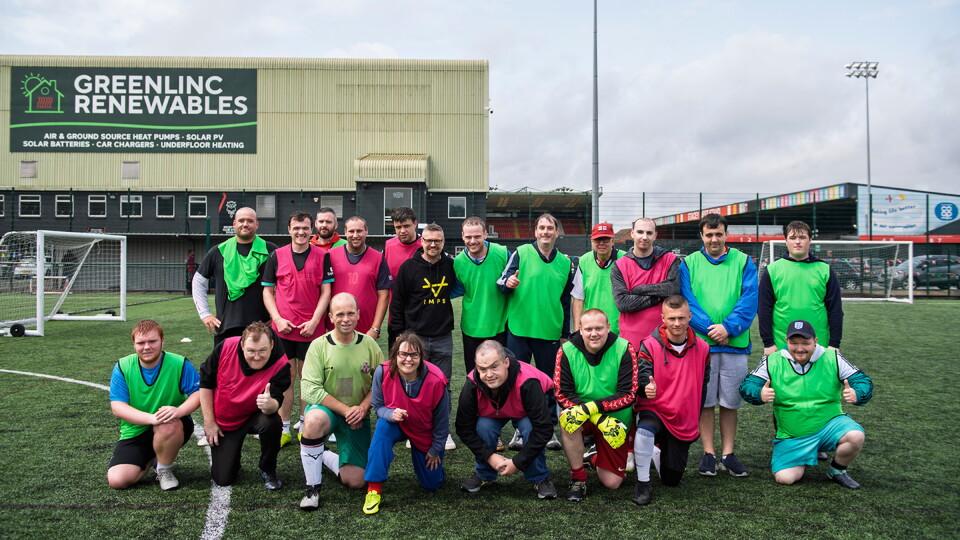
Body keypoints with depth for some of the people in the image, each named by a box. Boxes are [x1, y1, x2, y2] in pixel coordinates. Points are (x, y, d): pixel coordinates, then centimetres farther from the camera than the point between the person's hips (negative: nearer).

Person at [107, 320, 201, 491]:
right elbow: (117, 407, -15)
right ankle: (150, 459, 19)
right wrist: (152, 418, -32)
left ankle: (164, 469, -6)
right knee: (117, 480, -16)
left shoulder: (179, 364, -11)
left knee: (168, 426, -39)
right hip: (135, 432, 2)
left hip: (174, 429, -2)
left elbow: (198, 393, -14)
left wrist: (179, 411, -36)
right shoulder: (122, 367, -8)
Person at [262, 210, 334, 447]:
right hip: (282, 328, 1)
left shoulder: (322, 256, 2)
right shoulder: (276, 256, 5)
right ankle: (284, 429, 13)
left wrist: (314, 321, -9)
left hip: (311, 329, 0)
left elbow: (326, 291, 0)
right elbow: (267, 290, 7)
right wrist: (277, 319, -6)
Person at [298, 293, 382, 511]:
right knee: (314, 419, -40)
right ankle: (312, 488, -19)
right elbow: (310, 389, -16)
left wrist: (363, 407, -17)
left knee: (355, 482, -6)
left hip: (358, 417, 2)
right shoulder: (319, 346, -10)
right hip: (325, 408, -2)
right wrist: (346, 410, -20)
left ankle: (324, 457, 27)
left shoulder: (369, 344, -3)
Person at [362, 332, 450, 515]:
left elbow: (442, 420, -14)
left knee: (433, 484, 5)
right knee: (382, 426, -36)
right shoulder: (383, 372, -27)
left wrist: (436, 449, -5)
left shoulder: (436, 381, -30)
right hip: (396, 425, 0)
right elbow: (377, 406, -11)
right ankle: (374, 488, -25)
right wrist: (391, 414, -35)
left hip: (426, 433, 0)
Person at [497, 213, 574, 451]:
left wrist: (566, 334, 14)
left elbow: (567, 301, 15)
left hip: (550, 333, 2)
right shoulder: (521, 253, 0)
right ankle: (520, 429, 17)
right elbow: (501, 281, -1)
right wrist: (507, 283, -25)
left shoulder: (565, 262, 9)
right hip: (519, 329, -2)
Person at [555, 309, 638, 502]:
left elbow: (629, 394, -17)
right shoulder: (567, 351, -14)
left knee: (612, 483, -2)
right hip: (583, 416, 0)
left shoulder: (624, 349, -15)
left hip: (616, 422, 0)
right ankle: (578, 478, -13)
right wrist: (598, 419, -27)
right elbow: (562, 394, -17)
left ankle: (594, 460, 35)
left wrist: (596, 406, -30)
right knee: (569, 420, -36)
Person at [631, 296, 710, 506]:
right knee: (644, 430, -40)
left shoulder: (702, 349, 1)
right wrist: (646, 388, -39)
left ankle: (662, 452, 42)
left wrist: (695, 421, 10)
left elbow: (702, 386, 11)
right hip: (654, 410, -3)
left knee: (671, 480, 7)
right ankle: (643, 484, -20)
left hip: (684, 422, 3)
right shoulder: (650, 345, -11)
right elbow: (642, 377, -15)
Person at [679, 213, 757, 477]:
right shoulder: (688, 264, 5)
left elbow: (749, 300, -4)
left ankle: (728, 454, 17)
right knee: (704, 401, 4)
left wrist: (728, 328, -16)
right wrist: (709, 328, -15)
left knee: (730, 401, 7)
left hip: (735, 344, 1)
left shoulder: (744, 262, 6)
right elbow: (686, 301, -4)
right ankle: (709, 453, 14)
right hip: (700, 343, -1)